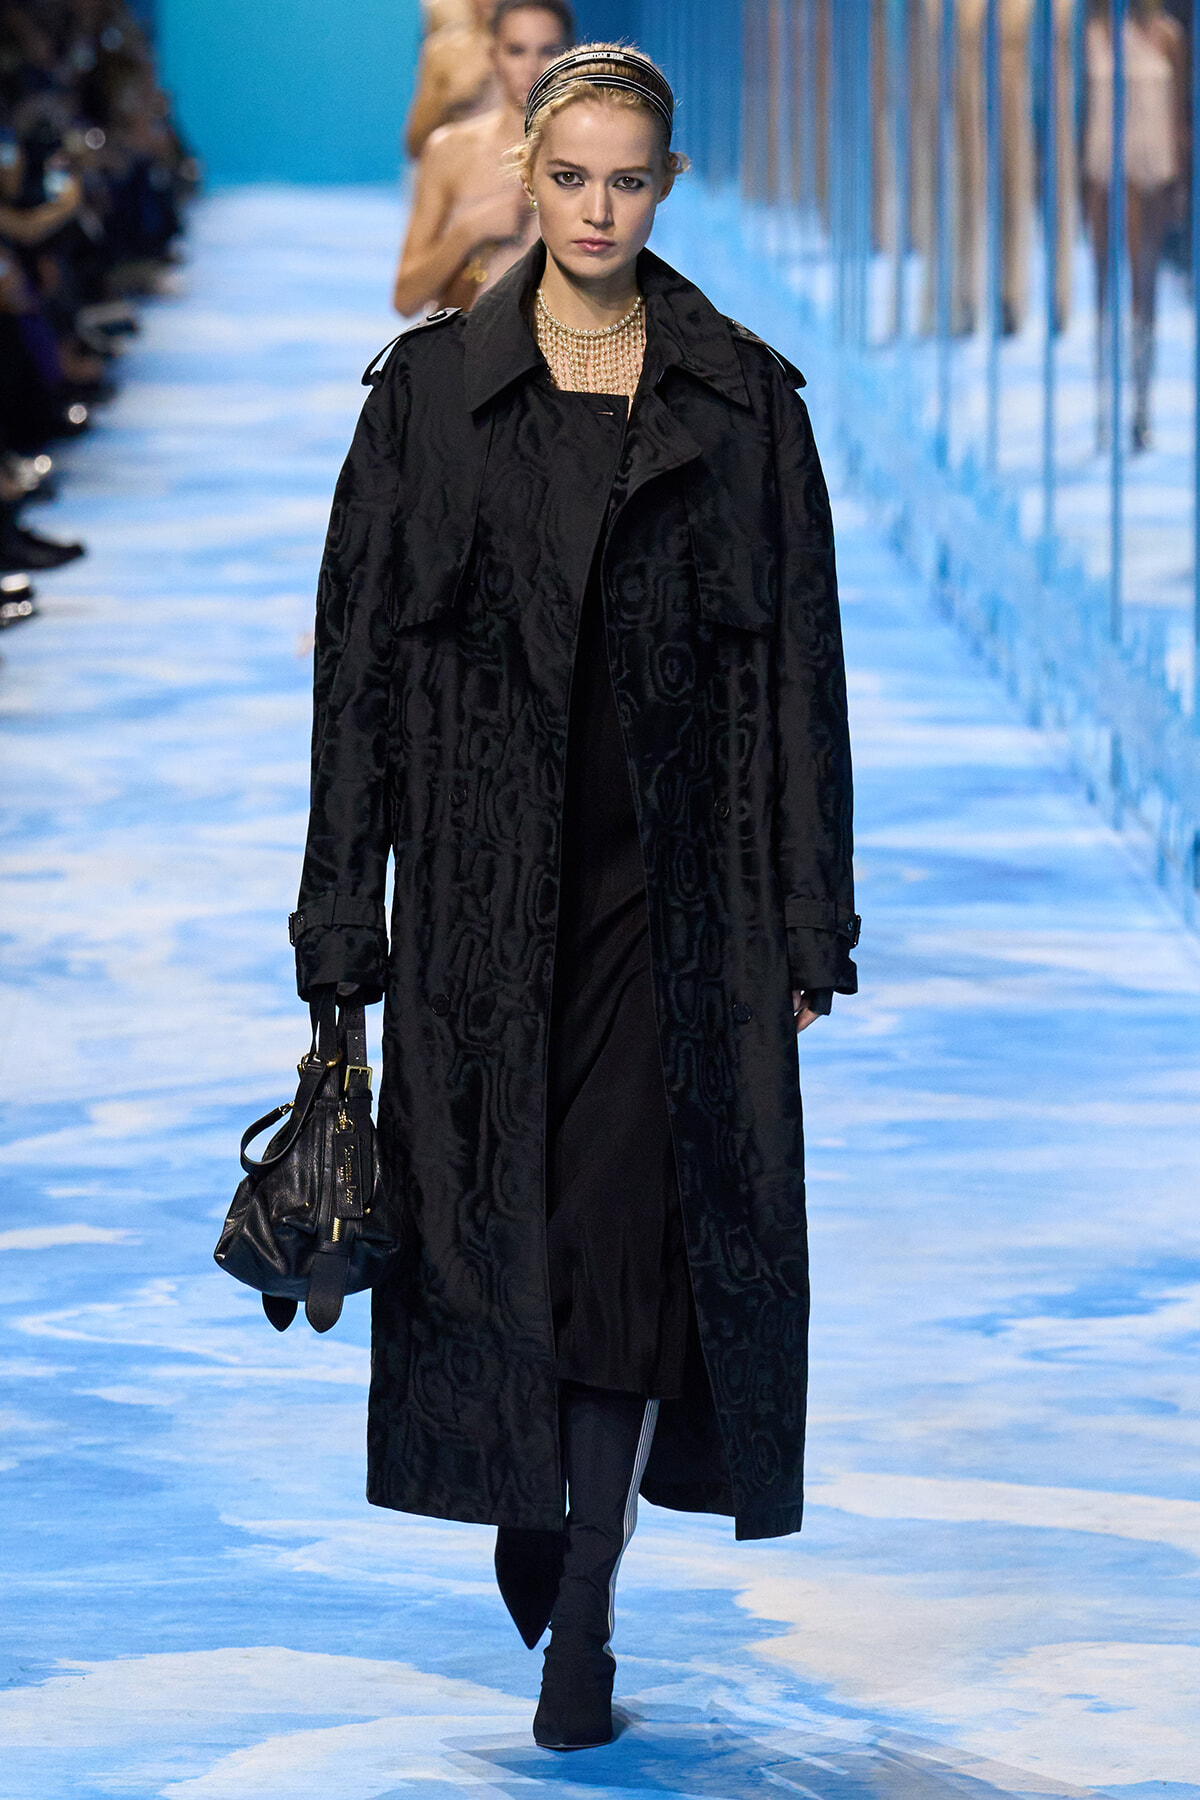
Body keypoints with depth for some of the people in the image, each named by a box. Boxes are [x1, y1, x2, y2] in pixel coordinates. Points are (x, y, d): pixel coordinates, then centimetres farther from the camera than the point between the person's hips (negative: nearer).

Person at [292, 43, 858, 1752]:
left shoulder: (746, 400, 1)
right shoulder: (432, 388, 1)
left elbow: (801, 667, 2)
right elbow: (361, 652, 1)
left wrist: (810, 927, -1)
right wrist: (344, 920, -3)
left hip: (676, 880, -1)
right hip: (487, 881, 1)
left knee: (634, 1215, -6)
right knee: (498, 1208, 7)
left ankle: (585, 1611, 2)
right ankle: (532, 1494, 35)